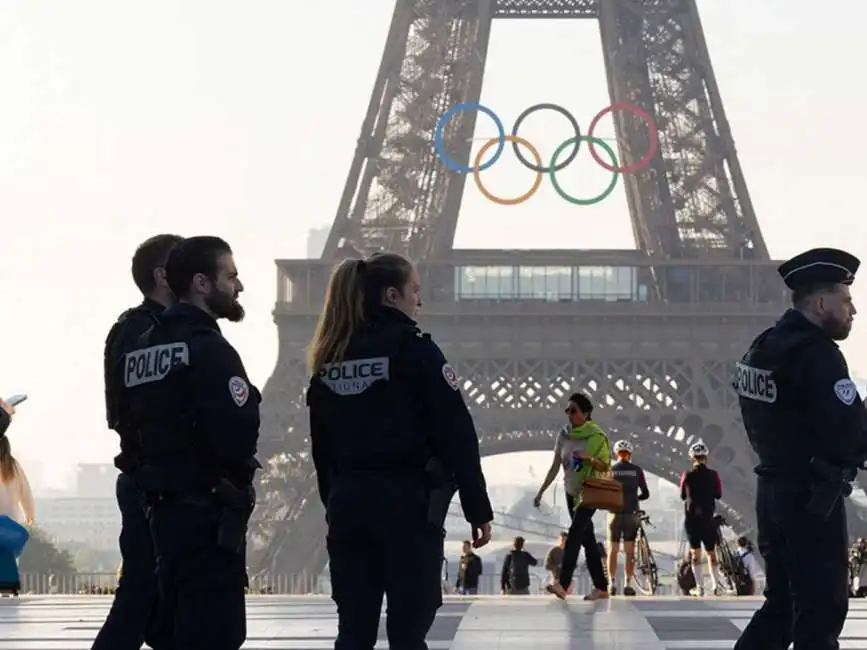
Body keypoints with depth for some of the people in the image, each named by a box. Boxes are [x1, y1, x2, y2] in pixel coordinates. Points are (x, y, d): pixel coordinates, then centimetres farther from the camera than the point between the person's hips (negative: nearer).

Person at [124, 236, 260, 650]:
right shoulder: (208, 350, -15)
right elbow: (238, 434, -23)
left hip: (163, 507, 9)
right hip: (209, 515, -9)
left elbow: (136, 421, 17)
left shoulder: (143, 348, 12)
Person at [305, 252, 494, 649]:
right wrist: (478, 509, -5)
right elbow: (456, 435, -9)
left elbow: (322, 445, 13)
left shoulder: (328, 359, 10)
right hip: (407, 501, -6)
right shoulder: (413, 348, -7)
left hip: (347, 503, 6)